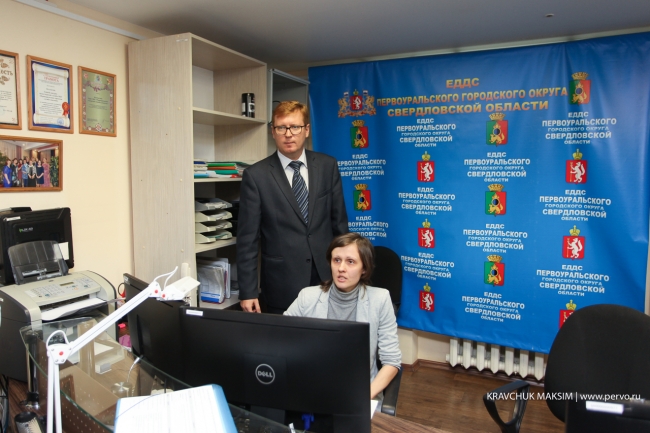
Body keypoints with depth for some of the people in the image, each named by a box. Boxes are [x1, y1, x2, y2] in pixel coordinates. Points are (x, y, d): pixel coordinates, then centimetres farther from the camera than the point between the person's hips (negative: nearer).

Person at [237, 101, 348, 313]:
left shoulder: (328, 166, 2)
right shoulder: (256, 175, -6)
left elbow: (339, 221, 7)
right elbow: (247, 238, -6)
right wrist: (247, 292, -8)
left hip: (327, 276, 3)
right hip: (282, 284, -2)